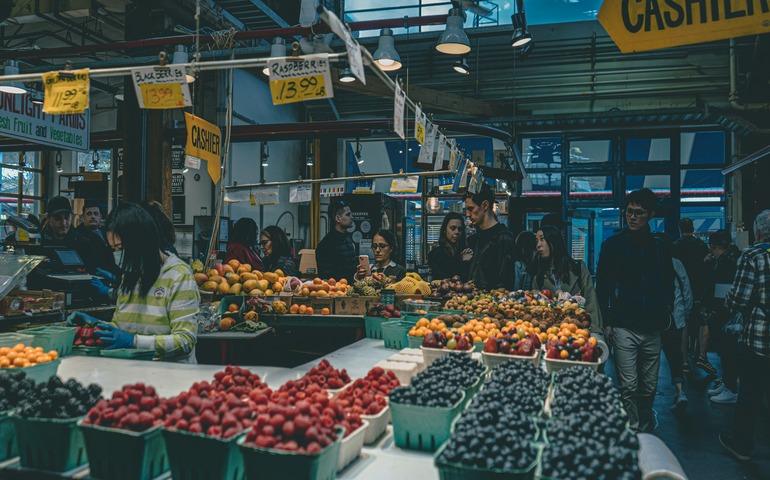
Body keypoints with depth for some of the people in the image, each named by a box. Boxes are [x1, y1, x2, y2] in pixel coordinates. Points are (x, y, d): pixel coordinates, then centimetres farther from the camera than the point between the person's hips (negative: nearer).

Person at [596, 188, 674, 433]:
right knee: (628, 387, -4)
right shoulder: (613, 245, 1)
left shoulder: (660, 248, 11)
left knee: (649, 388, 12)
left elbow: (668, 287, 18)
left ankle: (645, 430, 29)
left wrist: (665, 317, 7)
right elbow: (602, 286, 1)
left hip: (652, 329, 3)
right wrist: (607, 322, -5)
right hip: (624, 327, -3)